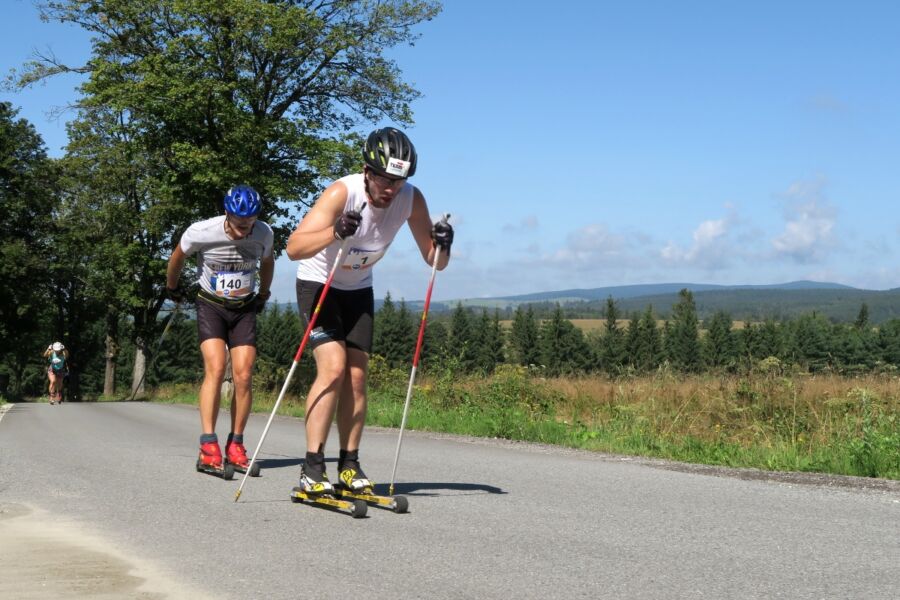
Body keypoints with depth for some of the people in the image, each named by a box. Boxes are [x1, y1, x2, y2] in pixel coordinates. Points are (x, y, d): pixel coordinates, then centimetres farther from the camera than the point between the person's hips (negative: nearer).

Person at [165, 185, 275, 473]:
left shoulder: (264, 234, -10)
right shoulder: (202, 232, -18)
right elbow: (178, 256, 3)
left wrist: (263, 295, 25)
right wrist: (172, 288, 17)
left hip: (244, 309, 2)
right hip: (211, 306, -2)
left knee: (244, 376, -9)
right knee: (216, 369, -21)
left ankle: (235, 445, 1)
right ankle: (208, 444, -20)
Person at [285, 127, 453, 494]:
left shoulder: (411, 200, -17)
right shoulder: (342, 193, -30)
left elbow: (434, 262, -10)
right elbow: (294, 248, -39)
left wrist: (443, 247, -32)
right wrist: (335, 233, -56)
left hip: (358, 289, 5)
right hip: (318, 283, -5)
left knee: (357, 377, 1)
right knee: (333, 369, -19)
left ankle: (349, 466, 12)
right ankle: (312, 469, -14)